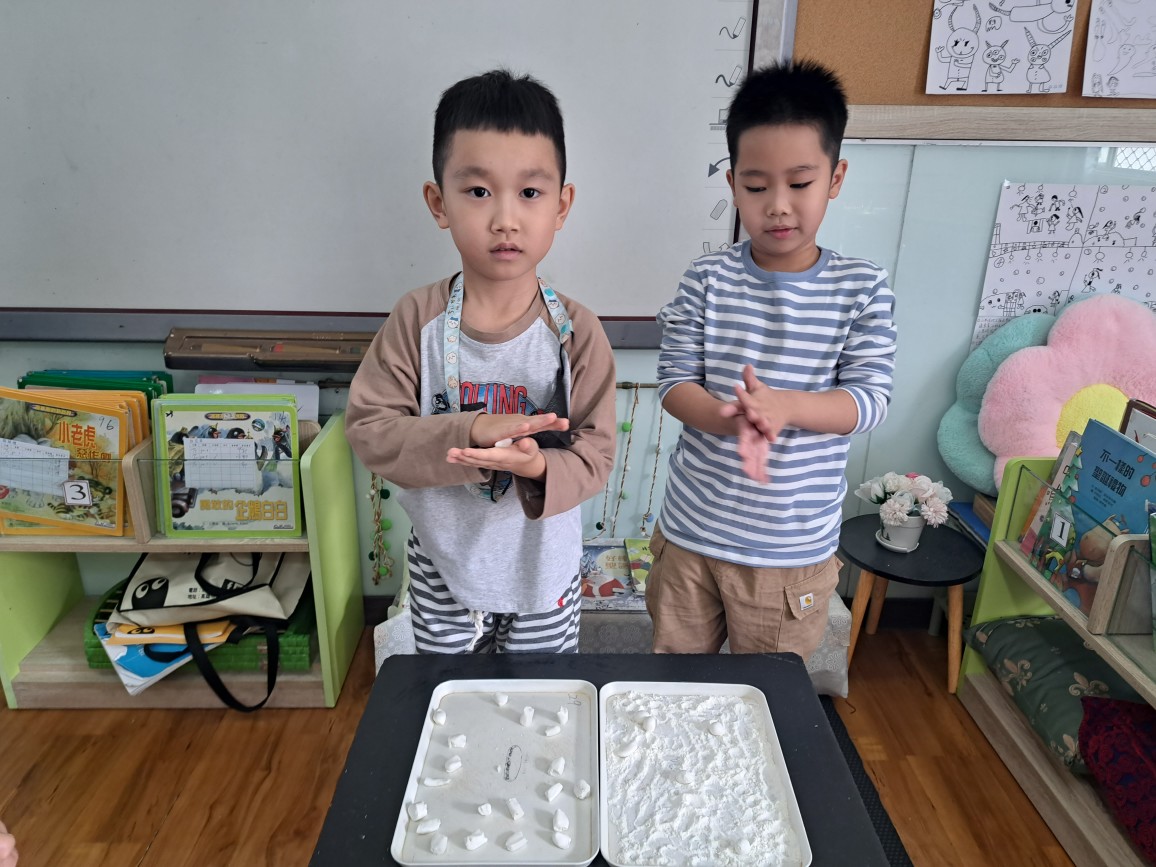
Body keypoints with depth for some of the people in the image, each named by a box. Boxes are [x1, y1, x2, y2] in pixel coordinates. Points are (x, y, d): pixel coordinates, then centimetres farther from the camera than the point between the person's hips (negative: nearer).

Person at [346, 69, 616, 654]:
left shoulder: (576, 332, -16)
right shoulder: (418, 319, -14)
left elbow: (595, 453, -15)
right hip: (443, 571, 1)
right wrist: (467, 433, -32)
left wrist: (540, 466, -37)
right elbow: (369, 428, -16)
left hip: (544, 578, 0)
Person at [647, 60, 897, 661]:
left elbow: (870, 397, -10)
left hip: (793, 545, 0)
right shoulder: (707, 280, -6)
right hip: (691, 530, 1)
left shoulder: (861, 289, -6)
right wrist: (731, 418, -29)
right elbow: (674, 381, -7)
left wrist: (782, 405, -29)